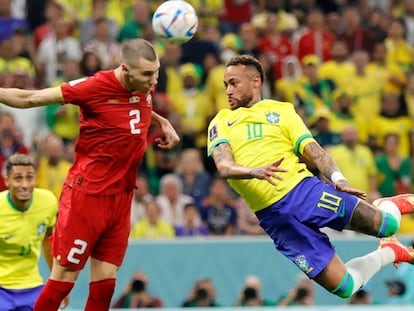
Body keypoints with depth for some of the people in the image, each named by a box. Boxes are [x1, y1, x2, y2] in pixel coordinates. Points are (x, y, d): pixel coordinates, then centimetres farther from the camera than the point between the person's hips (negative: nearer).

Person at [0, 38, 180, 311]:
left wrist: (162, 122, 15)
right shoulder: (94, 87, -16)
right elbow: (30, 98, -9)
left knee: (105, 283, 4)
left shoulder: (147, 86, 4)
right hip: (86, 195, -6)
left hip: (121, 199, 6)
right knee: (63, 279, -3)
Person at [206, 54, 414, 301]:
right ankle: (388, 253, 22)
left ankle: (392, 206, 23)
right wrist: (255, 172, -26)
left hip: (304, 189, 0)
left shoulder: (282, 110, 13)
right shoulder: (221, 122, 13)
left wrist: (338, 179, -15)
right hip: (273, 216, 0)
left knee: (384, 224, -17)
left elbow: (313, 150, 4)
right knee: (343, 288, -9)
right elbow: (224, 167, -4)